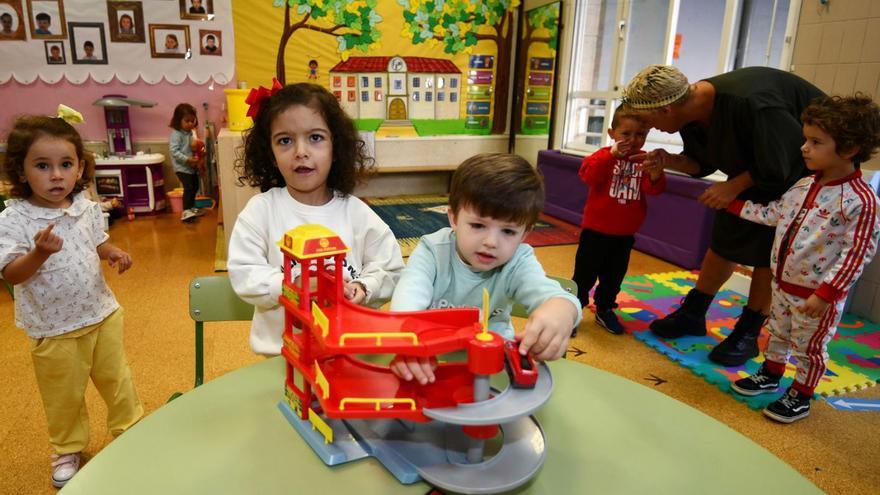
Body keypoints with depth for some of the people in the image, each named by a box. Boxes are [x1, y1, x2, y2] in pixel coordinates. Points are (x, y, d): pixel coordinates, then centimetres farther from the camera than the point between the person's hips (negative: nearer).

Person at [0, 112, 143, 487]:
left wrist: (114, 253, -8)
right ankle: (68, 448, 39)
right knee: (64, 395, 15)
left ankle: (130, 427, 42)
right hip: (54, 328, -3)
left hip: (102, 313, 4)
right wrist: (40, 252, -41)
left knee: (116, 377, 19)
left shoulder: (86, 208, -4)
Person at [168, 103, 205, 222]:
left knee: (195, 186, 18)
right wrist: (187, 159, -29)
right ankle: (185, 211, -15)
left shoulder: (190, 133, 9)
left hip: (192, 166, 9)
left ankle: (191, 207, 34)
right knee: (188, 188, -18)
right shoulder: (176, 134, -16)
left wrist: (199, 158, 2)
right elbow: (174, 151, -23)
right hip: (182, 167, -9)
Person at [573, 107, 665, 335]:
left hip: (625, 233, 4)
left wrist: (656, 174, -32)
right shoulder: (605, 155, -10)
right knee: (585, 274, 5)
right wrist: (612, 154, -37)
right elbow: (588, 175, -28)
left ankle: (604, 310, 33)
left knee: (613, 276, 17)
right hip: (595, 229, -4)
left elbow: (654, 188, -11)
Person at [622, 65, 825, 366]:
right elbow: (703, 162, 2)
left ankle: (747, 334, 8)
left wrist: (734, 187, -22)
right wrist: (668, 160, -17)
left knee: (769, 252, -6)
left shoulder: (749, 104, -38)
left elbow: (780, 167, -28)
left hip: (797, 169, -7)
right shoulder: (692, 113, -12)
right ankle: (692, 314, 21)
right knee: (725, 239, 9)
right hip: (753, 167, 7)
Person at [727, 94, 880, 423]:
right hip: (783, 283, 7)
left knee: (808, 347, 12)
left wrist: (825, 294, -24)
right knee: (778, 332, 24)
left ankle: (800, 396, 31)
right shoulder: (804, 185, 0)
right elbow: (774, 214, 13)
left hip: (816, 294, -7)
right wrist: (734, 203, 11)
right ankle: (770, 374, 46)